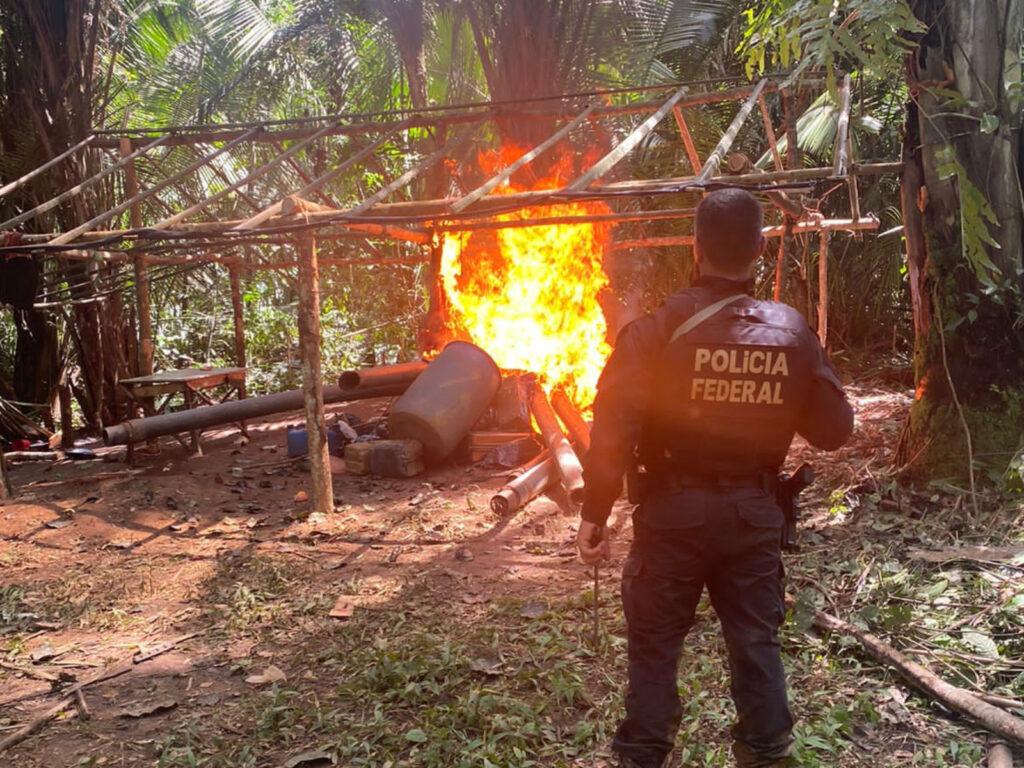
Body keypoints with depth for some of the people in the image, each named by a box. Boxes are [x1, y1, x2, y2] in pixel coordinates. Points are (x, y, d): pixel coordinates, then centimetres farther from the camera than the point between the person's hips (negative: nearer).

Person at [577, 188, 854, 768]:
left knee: (656, 641, 11)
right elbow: (835, 429, 2)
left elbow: (614, 431, -17)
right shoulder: (792, 330, -4)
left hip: (675, 510, -2)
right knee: (756, 640, 16)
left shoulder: (658, 330, -14)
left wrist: (595, 514, -10)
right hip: (755, 511, 3)